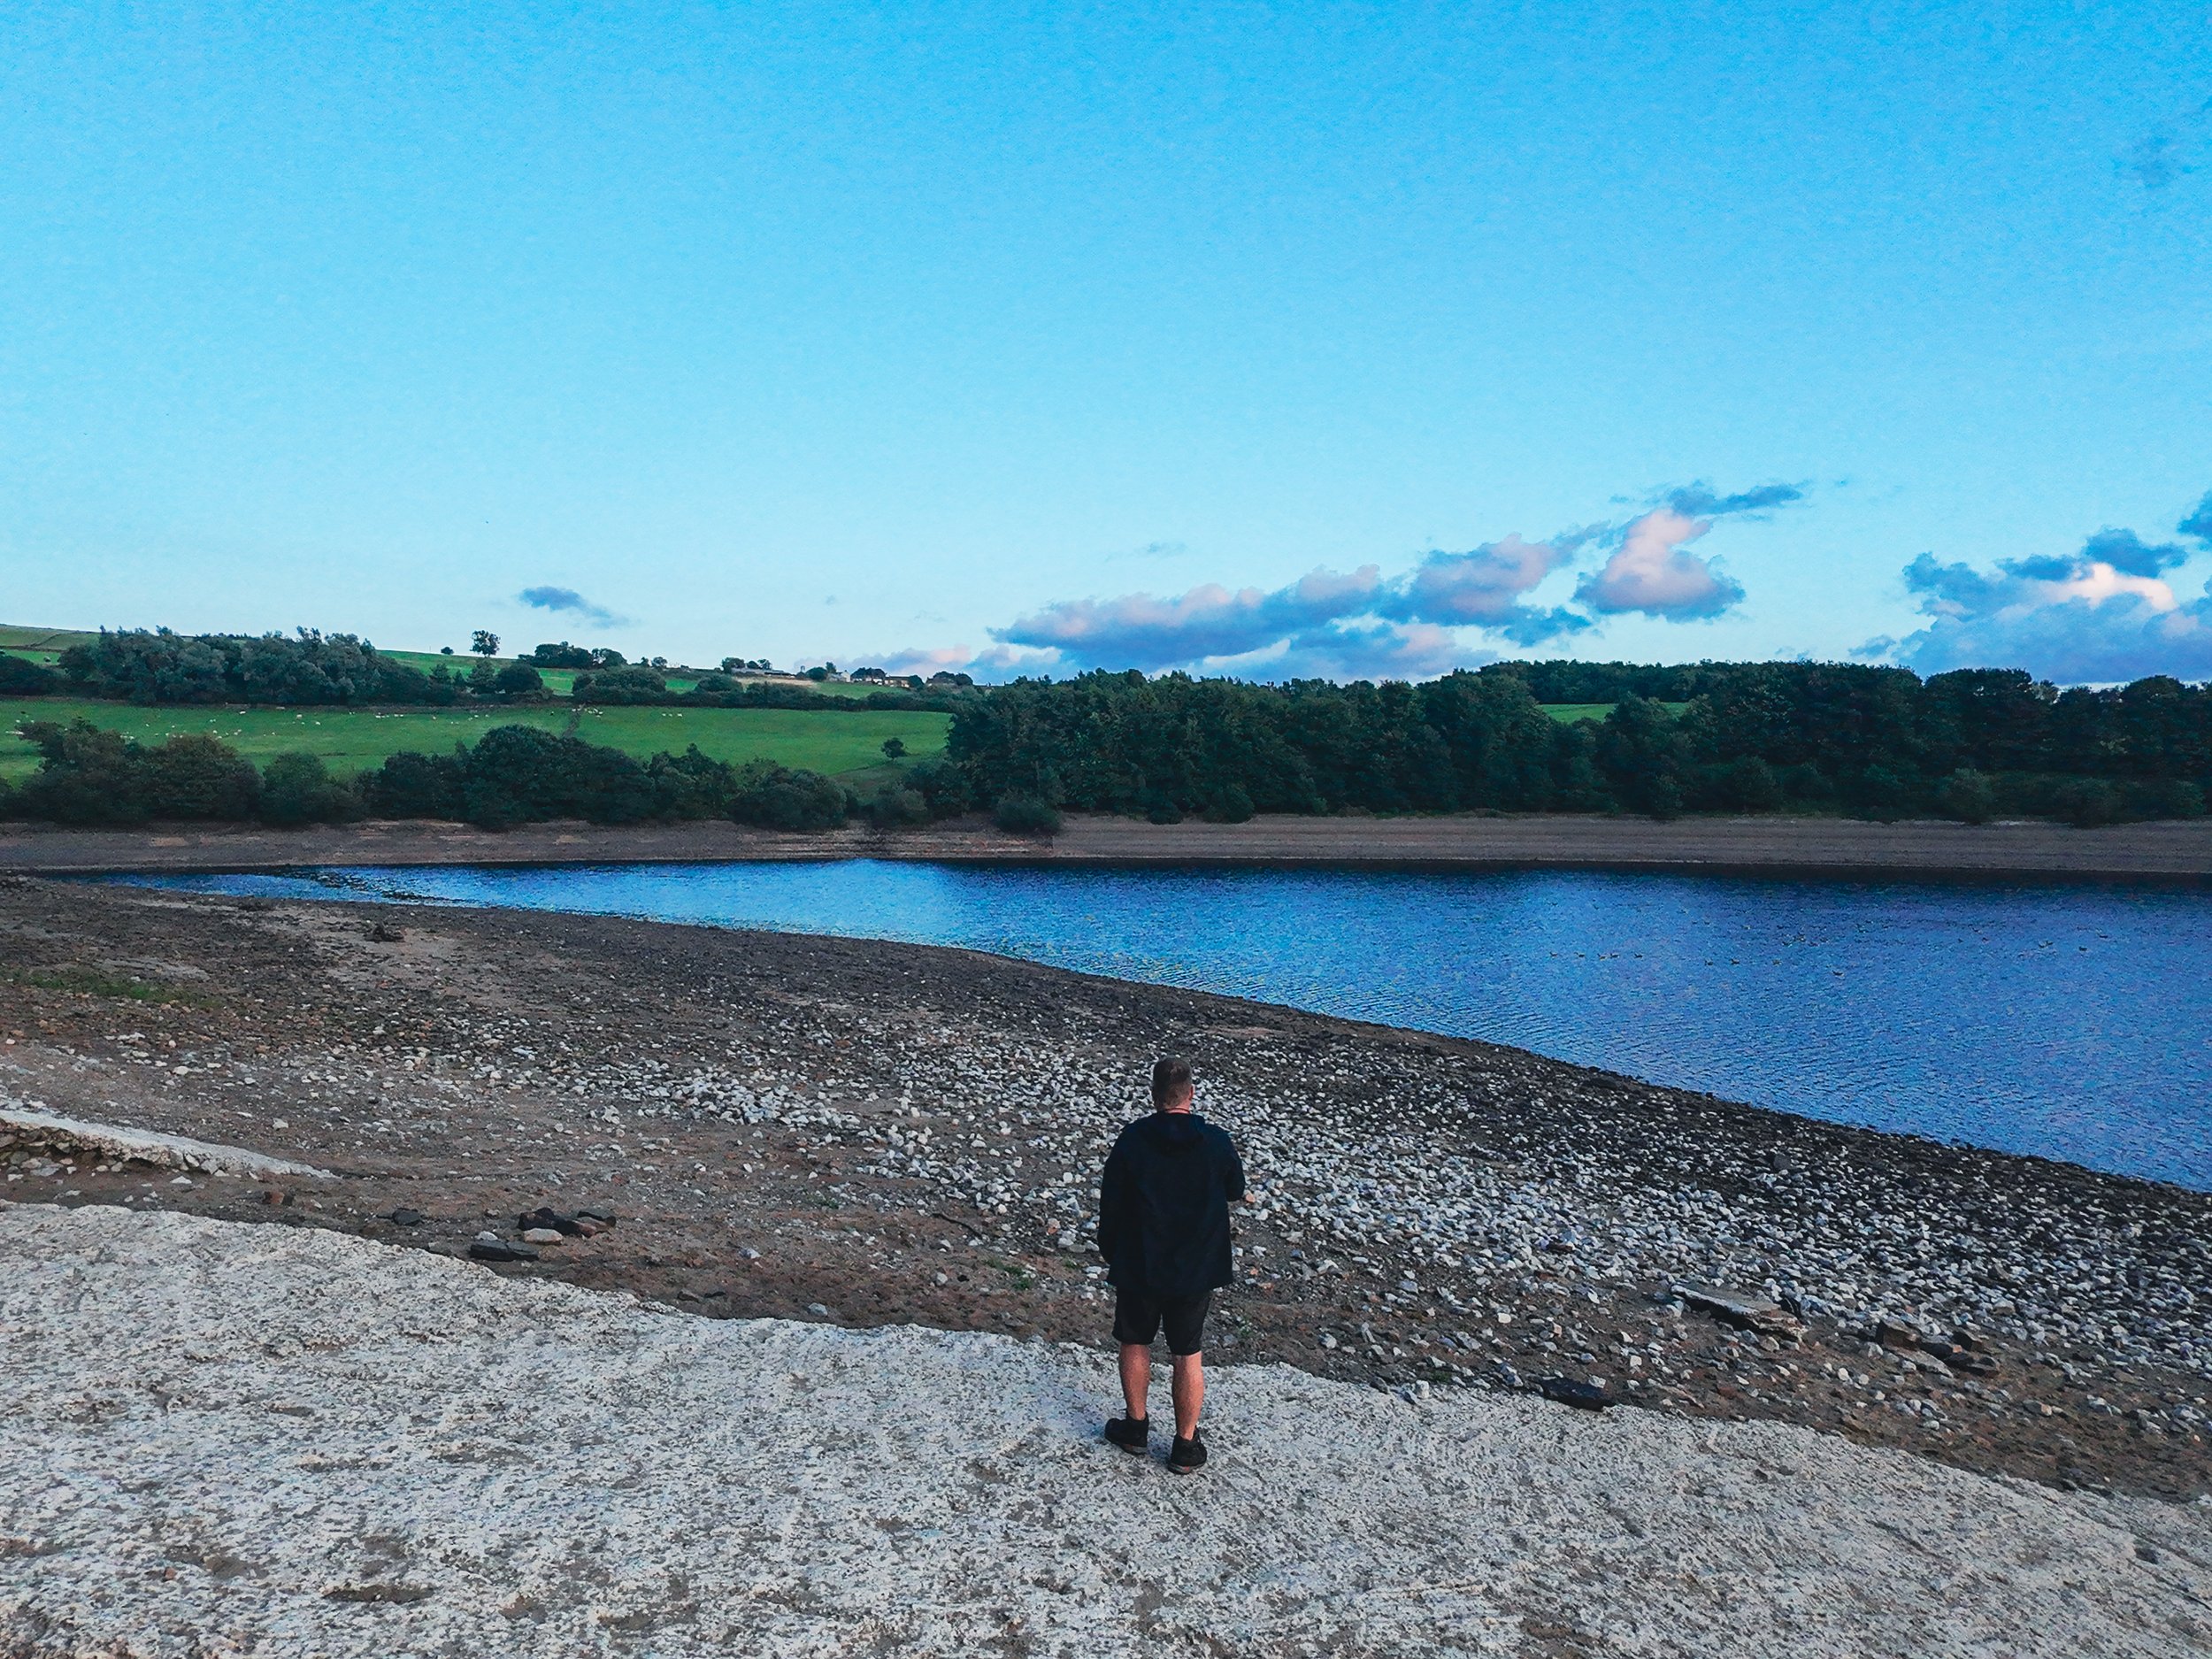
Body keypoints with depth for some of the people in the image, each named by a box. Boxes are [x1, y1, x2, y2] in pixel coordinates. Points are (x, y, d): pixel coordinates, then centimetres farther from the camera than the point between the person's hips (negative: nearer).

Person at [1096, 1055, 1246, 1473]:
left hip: (1138, 1266, 0)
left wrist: (1110, 1255, 8)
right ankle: (1186, 1446, 21)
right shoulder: (1217, 1142, -11)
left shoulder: (1131, 1140, -13)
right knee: (1189, 1355, 13)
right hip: (1197, 1269, 1)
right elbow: (1236, 1194, 6)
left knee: (1135, 1345, 19)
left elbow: (1110, 1203, -5)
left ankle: (1136, 1427, 32)